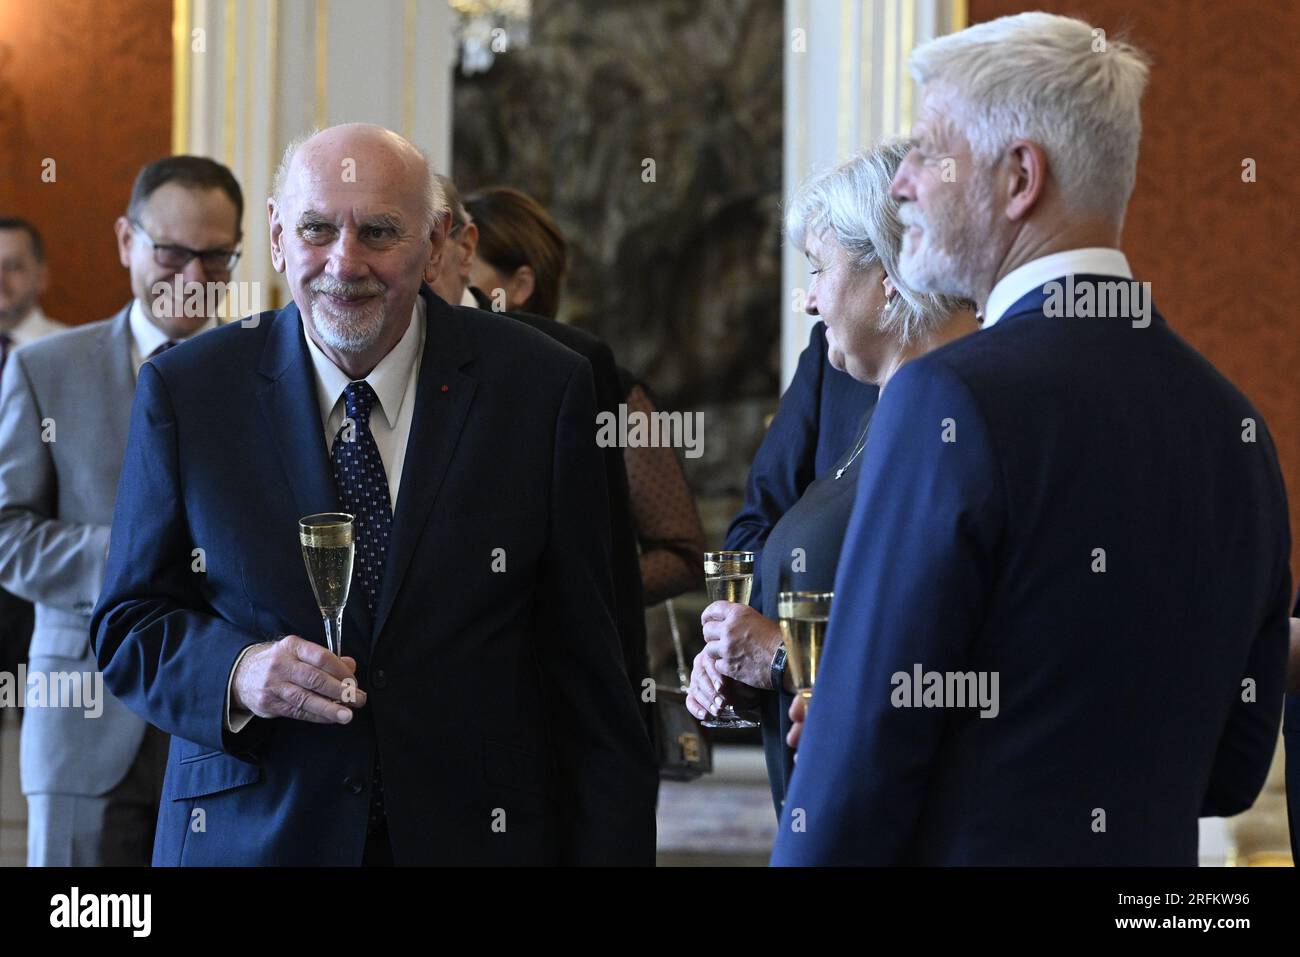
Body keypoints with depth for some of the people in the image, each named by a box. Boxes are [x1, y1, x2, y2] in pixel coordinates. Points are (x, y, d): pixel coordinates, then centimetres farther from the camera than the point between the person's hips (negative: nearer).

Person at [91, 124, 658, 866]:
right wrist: (238, 673, -18)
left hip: (480, 834, 0)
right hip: (248, 834, 0)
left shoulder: (538, 388, -5)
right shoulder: (184, 393, -3)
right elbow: (128, 625, 2)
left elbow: (584, 659, -4)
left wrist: (610, 850, -7)